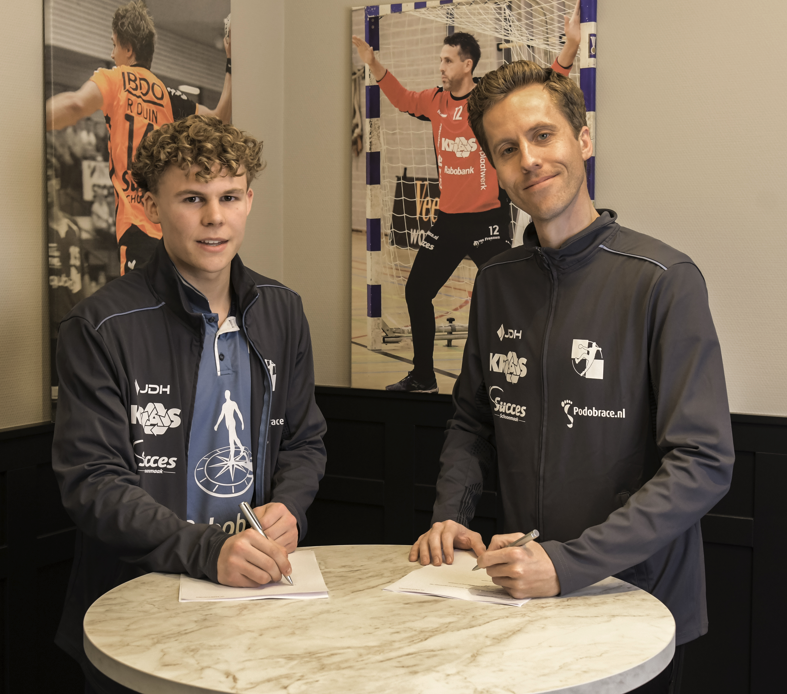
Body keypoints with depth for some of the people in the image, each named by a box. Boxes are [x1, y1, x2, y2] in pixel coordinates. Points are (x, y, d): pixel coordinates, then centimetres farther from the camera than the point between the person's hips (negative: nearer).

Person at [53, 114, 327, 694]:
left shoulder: (281, 311, 8)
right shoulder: (101, 328, -9)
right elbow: (92, 482, -13)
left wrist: (286, 510, -7)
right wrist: (208, 550, -25)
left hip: (259, 588, 4)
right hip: (134, 603, -3)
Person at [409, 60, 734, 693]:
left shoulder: (664, 281, -16)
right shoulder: (496, 283, 2)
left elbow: (703, 465, -20)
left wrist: (569, 564, -26)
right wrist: (450, 515, -3)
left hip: (639, 601, -5)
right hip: (522, 596, 5)